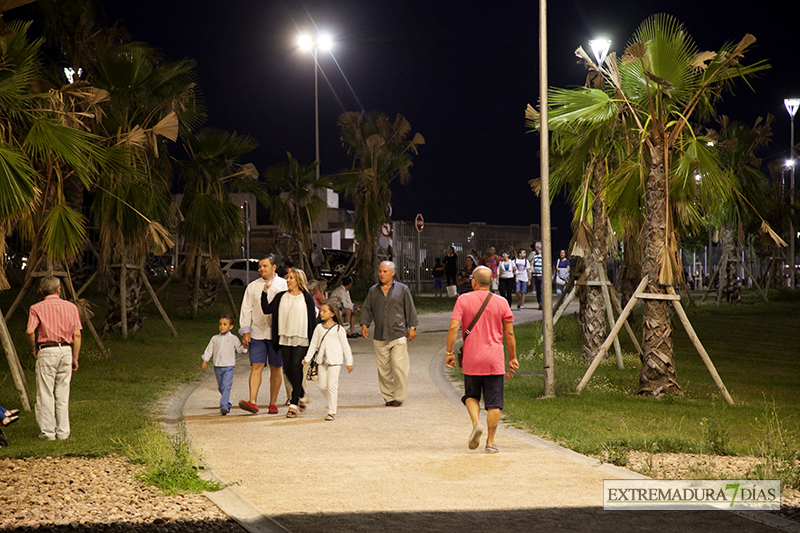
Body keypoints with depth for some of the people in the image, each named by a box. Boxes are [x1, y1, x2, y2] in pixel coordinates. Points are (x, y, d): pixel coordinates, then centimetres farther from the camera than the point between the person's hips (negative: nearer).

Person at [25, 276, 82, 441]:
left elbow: (30, 331, -15)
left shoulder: (37, 308, -1)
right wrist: (75, 358, 8)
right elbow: (77, 335, 3)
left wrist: (34, 348, 2)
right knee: (63, 394, 9)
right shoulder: (71, 307, 7)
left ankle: (48, 432, 5)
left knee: (45, 394, 3)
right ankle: (63, 431, 11)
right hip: (66, 351, 3)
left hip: (46, 351, -3)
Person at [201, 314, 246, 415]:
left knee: (226, 387, -17)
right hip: (217, 367, 4)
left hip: (228, 366, -4)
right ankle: (228, 403, 31)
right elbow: (209, 351, 12)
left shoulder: (233, 338, 4)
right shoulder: (215, 339, 11)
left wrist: (244, 346, -15)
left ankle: (223, 407, -22)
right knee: (221, 388, 12)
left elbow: (240, 349, 5)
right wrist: (204, 361, 5)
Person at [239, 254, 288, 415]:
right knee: (256, 367, -9)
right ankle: (252, 402, -16)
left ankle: (273, 403, 12)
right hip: (257, 333, 1)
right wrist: (245, 331, 0)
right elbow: (246, 309, 8)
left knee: (276, 369, 4)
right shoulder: (252, 287, 11)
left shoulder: (283, 285, 5)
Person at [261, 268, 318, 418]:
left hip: (301, 339, -4)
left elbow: (313, 319, 2)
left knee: (296, 368, -12)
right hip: (285, 338, 4)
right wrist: (265, 293, -6)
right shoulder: (281, 297, 11)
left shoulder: (306, 297, 1)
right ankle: (302, 395, 29)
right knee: (288, 370, 4)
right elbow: (267, 310, 4)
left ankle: (294, 404, -8)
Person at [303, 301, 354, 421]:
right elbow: (313, 344, 13)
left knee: (332, 385, -6)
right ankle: (334, 402, 28)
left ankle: (332, 412, -1)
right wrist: (307, 358, 6)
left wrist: (349, 363, 2)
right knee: (322, 385, 5)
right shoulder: (319, 328, 9)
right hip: (322, 360, 5)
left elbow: (345, 346, 2)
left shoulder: (338, 329, -2)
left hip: (334, 361, -5)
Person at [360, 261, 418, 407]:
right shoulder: (373, 290, 13)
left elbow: (410, 309, 8)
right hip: (379, 337, 3)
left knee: (399, 367, -9)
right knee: (383, 368, 2)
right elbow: (366, 309, 16)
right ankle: (388, 396, 11)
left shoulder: (402, 289, 7)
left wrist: (412, 327, 2)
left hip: (398, 335, -3)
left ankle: (399, 396, 0)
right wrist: (364, 324, 2)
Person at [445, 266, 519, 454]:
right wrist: (513, 358, 11)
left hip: (471, 360, 0)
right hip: (494, 360, 0)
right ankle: (490, 442, 3)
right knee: (493, 402, 4)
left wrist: (449, 352, -3)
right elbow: (509, 333, 2)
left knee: (471, 395, 18)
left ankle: (476, 423, -7)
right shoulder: (501, 302, 1)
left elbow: (453, 327, -10)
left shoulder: (463, 300, -2)